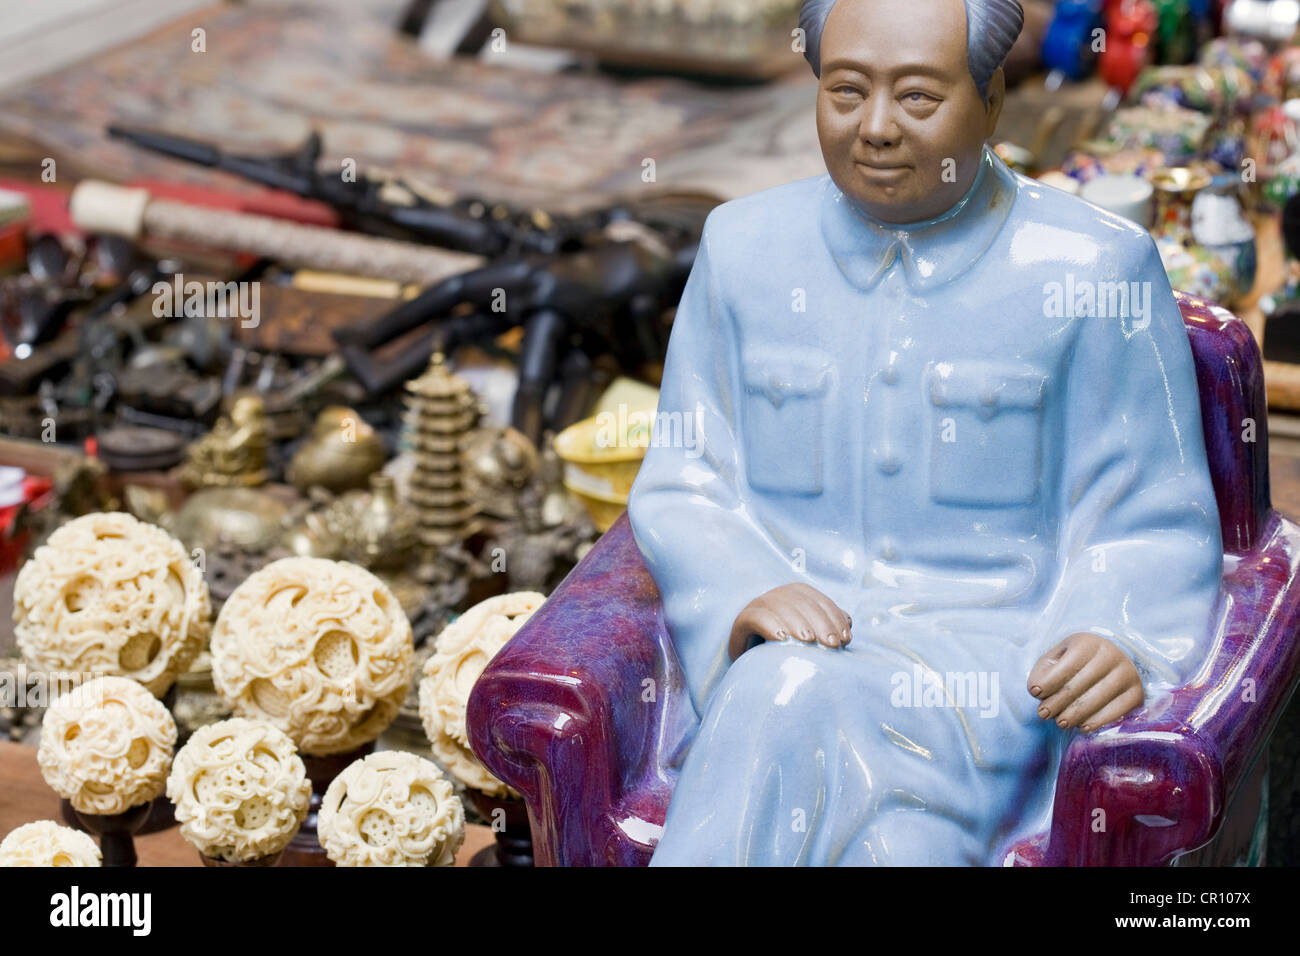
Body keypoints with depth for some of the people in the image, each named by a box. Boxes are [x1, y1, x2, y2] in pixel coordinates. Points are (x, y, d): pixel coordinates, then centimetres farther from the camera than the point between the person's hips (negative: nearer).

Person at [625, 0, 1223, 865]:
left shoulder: (1091, 267, 0)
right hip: (776, 653, 2)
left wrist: (1122, 645, -19)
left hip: (994, 664, -2)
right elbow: (681, 487, 10)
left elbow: (1153, 527, 2)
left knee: (795, 711, -34)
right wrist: (743, 596, -11)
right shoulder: (746, 247, 10)